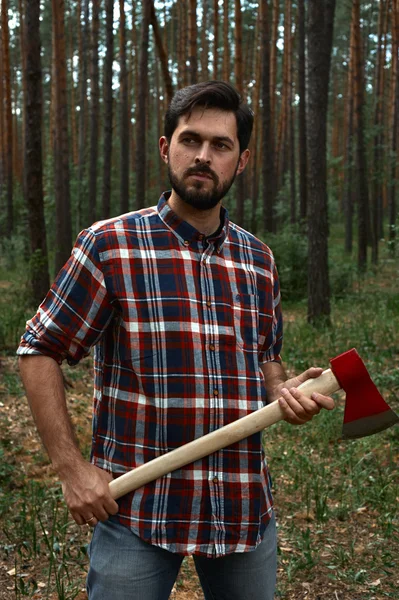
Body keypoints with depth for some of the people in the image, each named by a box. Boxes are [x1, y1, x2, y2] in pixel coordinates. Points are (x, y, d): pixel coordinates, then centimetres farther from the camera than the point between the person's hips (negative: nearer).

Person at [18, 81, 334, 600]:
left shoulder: (258, 259, 7)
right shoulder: (110, 245, -6)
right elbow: (39, 353, -4)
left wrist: (285, 391, -2)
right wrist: (71, 467, -11)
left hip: (245, 509, 5)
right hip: (137, 511, -4)